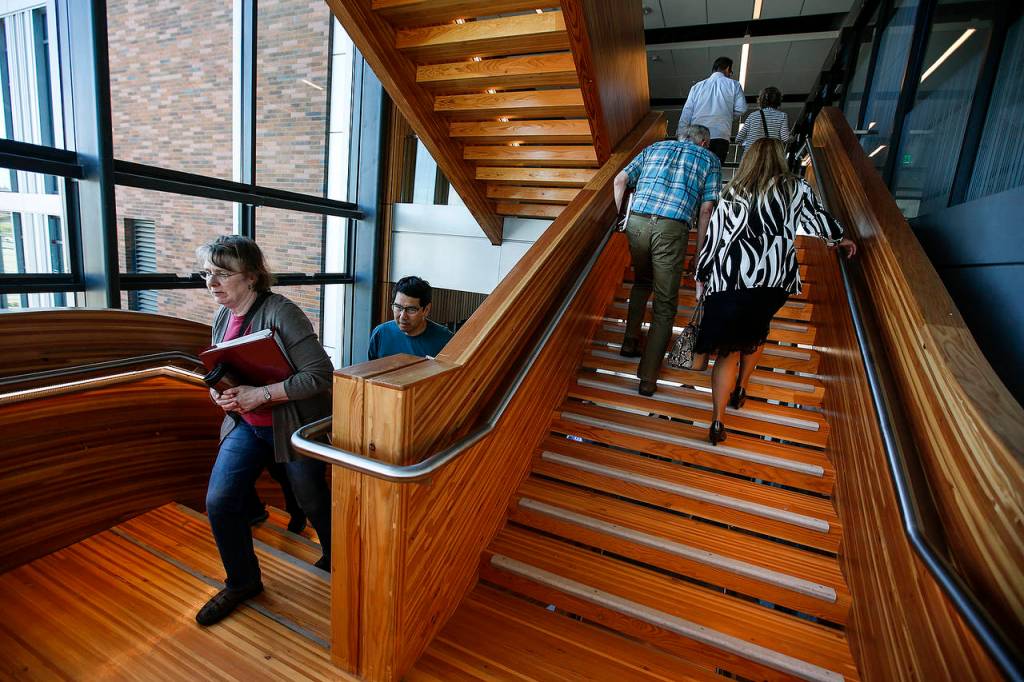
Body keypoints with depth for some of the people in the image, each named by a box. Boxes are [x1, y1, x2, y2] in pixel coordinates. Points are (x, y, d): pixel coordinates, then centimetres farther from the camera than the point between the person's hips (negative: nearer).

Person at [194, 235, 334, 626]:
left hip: (292, 424, -6)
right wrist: (219, 394, -8)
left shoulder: (280, 313, -23)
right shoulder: (221, 317, 1)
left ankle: (335, 557, 44)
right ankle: (242, 581, 28)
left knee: (312, 501, 12)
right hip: (245, 424, 7)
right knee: (219, 502, 1)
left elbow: (320, 375, -28)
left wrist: (259, 394, -29)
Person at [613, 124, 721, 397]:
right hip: (671, 228, -3)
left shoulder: (655, 147, 27)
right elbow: (706, 208, 8)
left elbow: (619, 180, 15)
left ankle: (630, 342, 30)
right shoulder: (710, 159, 20)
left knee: (642, 282, 30)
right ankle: (648, 377, 4)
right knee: (665, 305, 5)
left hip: (636, 221, 3)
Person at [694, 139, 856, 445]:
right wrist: (840, 239, 38)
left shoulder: (732, 194, 7)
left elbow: (712, 237, 5)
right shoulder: (797, 189, 8)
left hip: (729, 281, -1)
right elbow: (818, 217, 20)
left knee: (728, 350, 3)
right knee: (755, 332, 28)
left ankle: (717, 424, -1)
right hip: (774, 281, 1)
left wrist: (701, 277, 14)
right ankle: (740, 391, 41)